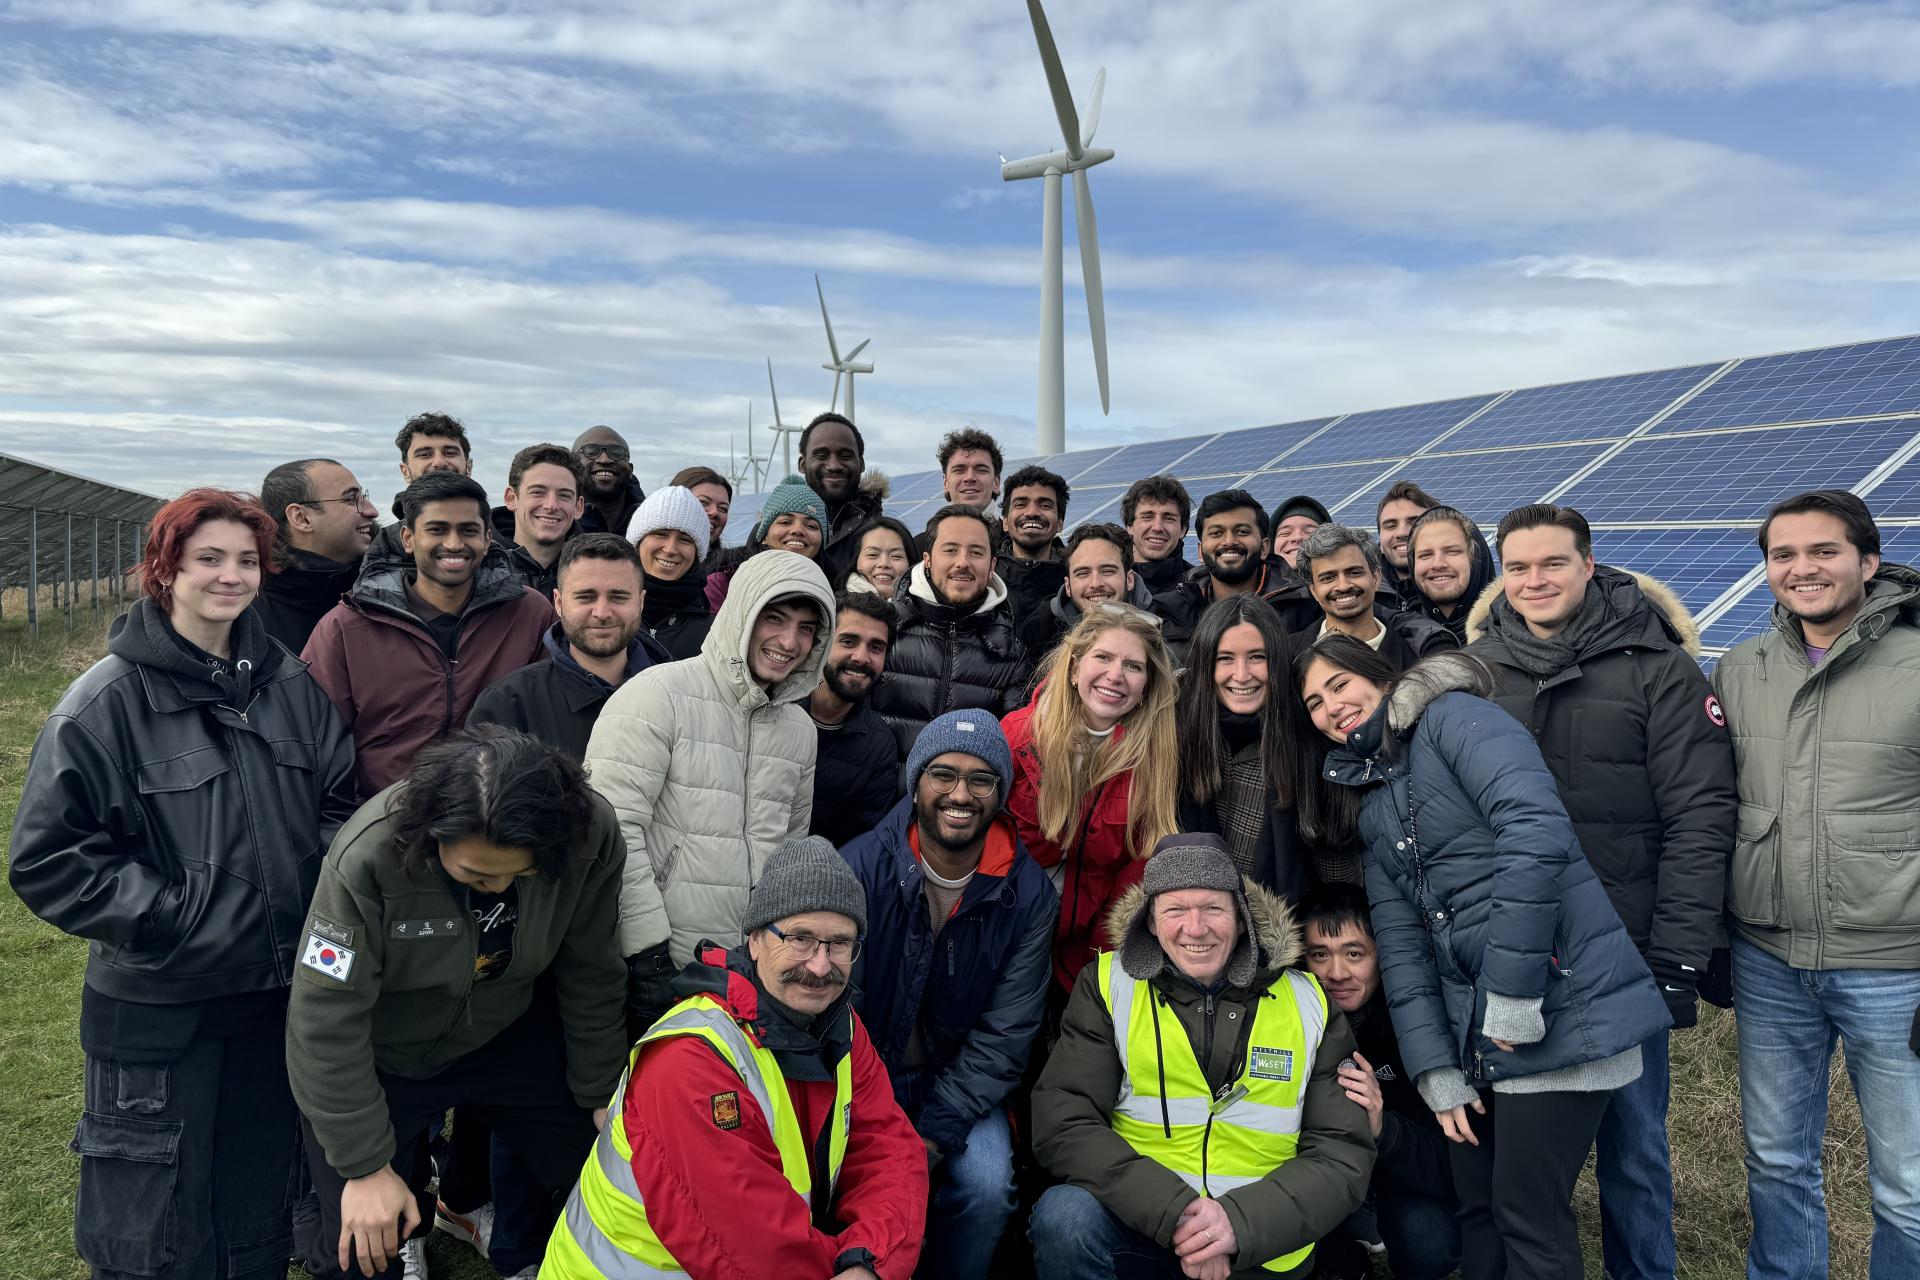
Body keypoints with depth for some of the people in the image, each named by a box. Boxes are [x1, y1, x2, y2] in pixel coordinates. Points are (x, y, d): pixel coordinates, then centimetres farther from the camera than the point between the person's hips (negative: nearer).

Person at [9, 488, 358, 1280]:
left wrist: (320, 891, -5)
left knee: (261, 1214, 20)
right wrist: (167, 915, -16)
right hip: (158, 1004, -4)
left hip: (277, 991, 4)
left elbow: (340, 801, 9)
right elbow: (45, 858, -12)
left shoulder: (291, 685, 0)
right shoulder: (107, 701, -13)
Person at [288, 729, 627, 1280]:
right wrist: (366, 1166, -19)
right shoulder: (366, 859, -35)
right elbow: (326, 1022, -25)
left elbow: (589, 976, -11)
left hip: (509, 1033, 3)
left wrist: (602, 1096, -2)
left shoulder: (590, 834, -26)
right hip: (380, 1056, -2)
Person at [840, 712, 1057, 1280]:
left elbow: (1004, 1037, -7)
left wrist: (934, 1136, -15)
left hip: (957, 1082, 2)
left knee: (988, 1189, -21)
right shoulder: (860, 869, -14)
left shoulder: (1029, 895, -8)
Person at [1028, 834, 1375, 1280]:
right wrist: (1173, 1212, -22)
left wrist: (1241, 1221, -19)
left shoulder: (1307, 1005, 1)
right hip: (1138, 1223, -2)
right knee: (1065, 1217, -28)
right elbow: (1063, 1124, -10)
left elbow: (1344, 1156, -2)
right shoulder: (1109, 985, -2)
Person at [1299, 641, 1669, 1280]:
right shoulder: (1373, 809, 17)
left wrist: (1512, 988, -22)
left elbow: (1537, 831, -22)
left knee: (1526, 1211, 0)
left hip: (1560, 1005, -8)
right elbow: (1400, 944, 11)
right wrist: (1438, 1071, 3)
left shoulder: (1454, 718, -7)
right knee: (1477, 1205, 15)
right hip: (1475, 1029, 8)